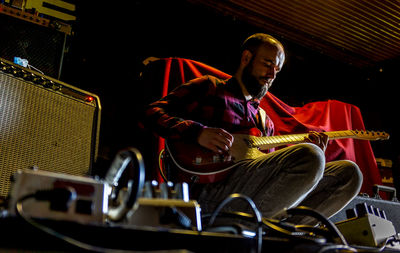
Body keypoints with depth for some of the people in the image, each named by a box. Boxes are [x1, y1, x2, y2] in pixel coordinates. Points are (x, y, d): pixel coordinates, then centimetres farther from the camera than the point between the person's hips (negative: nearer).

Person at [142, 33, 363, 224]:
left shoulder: (264, 120, 32)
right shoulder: (209, 88, 14)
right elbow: (153, 113, 3)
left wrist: (306, 149, 12)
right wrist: (198, 132, -14)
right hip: (211, 190, -7)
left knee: (349, 173, -4)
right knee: (309, 158, -28)